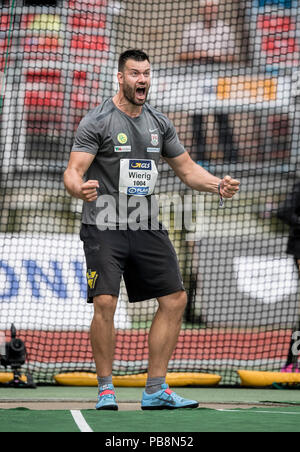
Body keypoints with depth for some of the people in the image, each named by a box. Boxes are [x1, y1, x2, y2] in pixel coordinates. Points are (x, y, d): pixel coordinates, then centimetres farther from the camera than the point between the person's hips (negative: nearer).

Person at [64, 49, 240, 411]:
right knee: (105, 303, -18)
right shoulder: (97, 122, -7)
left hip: (147, 228, 6)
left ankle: (155, 390, 9)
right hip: (104, 228, -6)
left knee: (175, 300, 1)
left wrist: (218, 185, 0)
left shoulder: (159, 123, 11)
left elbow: (186, 168, 18)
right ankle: (106, 388, -1)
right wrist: (79, 188, -37)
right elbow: (73, 171, -13)